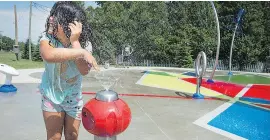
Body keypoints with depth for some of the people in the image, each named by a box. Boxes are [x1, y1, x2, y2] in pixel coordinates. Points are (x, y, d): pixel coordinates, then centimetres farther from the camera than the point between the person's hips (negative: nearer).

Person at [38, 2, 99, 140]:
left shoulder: (79, 42, -16)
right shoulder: (47, 38, -21)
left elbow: (84, 70, -31)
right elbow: (48, 55, -46)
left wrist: (75, 42, -35)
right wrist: (82, 52, -49)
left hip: (74, 96, 2)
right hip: (52, 95, -1)